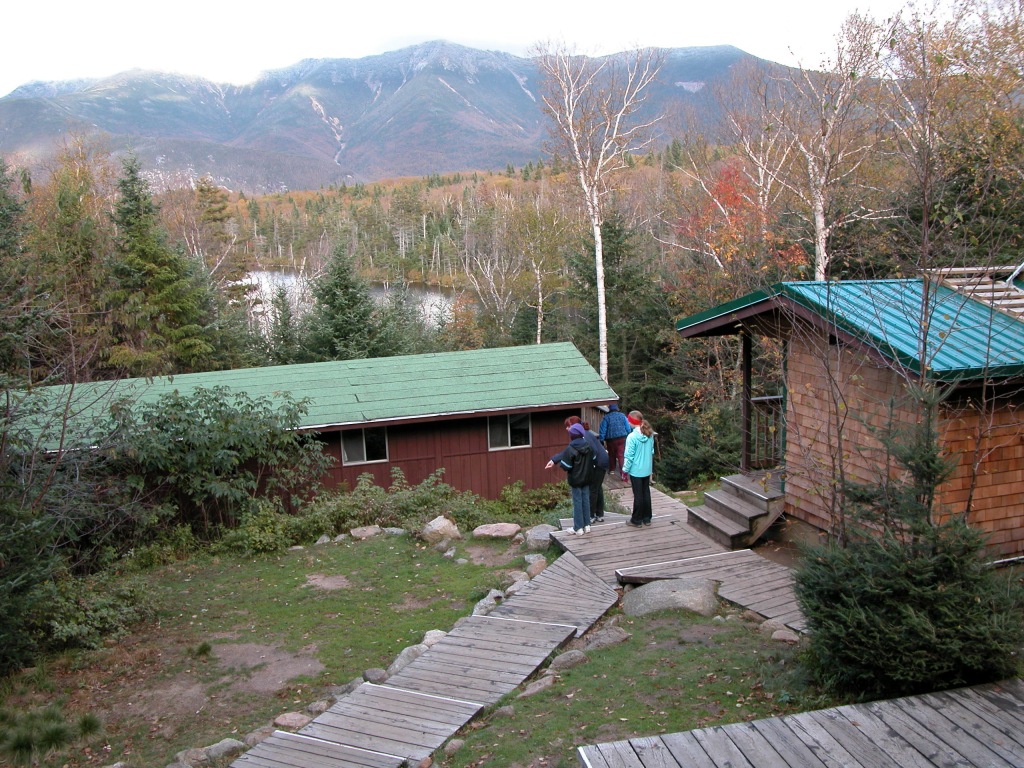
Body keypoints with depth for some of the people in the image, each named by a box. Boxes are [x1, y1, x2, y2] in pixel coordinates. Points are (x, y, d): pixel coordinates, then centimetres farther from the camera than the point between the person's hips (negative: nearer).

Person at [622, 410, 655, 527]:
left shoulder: (632, 437, -21)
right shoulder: (650, 435, -1)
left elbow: (629, 456, -17)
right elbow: (652, 452, 8)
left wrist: (625, 470, -6)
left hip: (636, 471, -6)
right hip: (647, 469, 6)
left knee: (638, 495, 3)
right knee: (646, 493, 15)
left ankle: (636, 520, 13)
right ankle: (647, 518, 24)